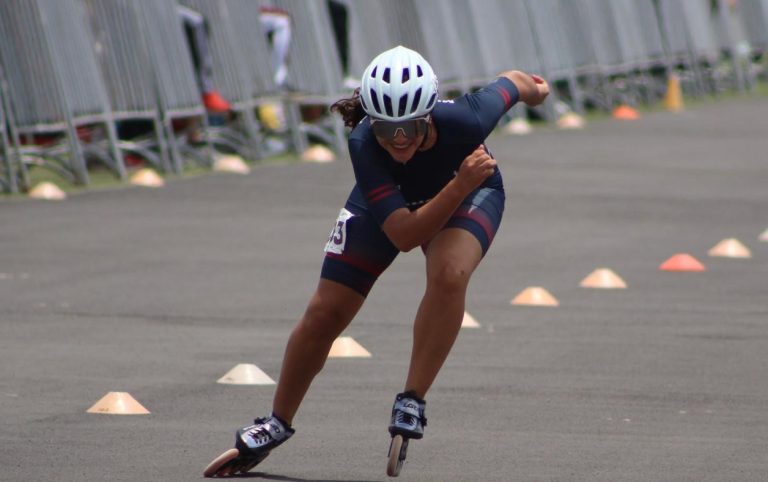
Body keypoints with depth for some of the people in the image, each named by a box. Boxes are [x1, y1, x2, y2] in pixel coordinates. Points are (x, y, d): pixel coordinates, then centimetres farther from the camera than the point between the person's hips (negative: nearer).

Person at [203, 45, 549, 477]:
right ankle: (277, 424, 23)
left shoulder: (464, 120, -40)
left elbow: (507, 84, -17)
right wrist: (460, 186, -53)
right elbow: (404, 235, -40)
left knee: (448, 275, -34)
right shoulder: (363, 145, -39)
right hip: (386, 200, 1)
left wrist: (532, 88, 7)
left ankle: (412, 402, -19)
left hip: (470, 194, -1)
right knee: (324, 314, 0)